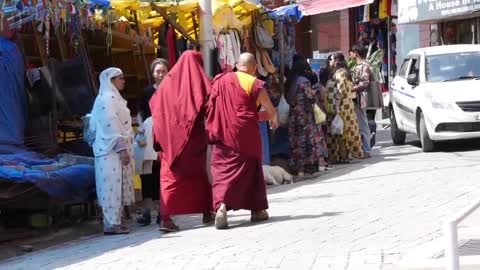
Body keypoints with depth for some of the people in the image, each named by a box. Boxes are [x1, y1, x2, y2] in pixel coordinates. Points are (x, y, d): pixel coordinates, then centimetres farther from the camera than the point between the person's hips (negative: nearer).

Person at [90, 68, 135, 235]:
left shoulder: (113, 98, 18)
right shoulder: (107, 98, -12)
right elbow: (111, 126, -19)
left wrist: (124, 148, 17)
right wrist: (122, 148, -22)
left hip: (114, 150, 10)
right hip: (112, 150, -10)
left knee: (116, 186, 10)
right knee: (113, 185, -9)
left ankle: (114, 221, 13)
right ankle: (111, 224, -9)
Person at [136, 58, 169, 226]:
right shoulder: (147, 92, 8)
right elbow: (140, 113, 13)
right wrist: (141, 125, -6)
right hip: (149, 137, 2)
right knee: (148, 174, -4)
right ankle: (147, 212, -2)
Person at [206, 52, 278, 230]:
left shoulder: (220, 81, 10)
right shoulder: (254, 84, -3)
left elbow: (212, 108, 14)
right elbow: (271, 111, 0)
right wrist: (273, 120, 22)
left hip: (223, 135, 2)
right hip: (246, 135, -2)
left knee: (222, 170, -1)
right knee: (251, 169, 13)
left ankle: (221, 205, -25)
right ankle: (257, 210, 21)